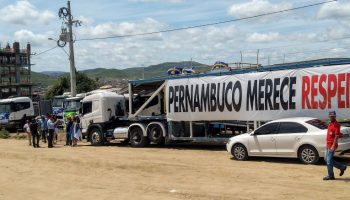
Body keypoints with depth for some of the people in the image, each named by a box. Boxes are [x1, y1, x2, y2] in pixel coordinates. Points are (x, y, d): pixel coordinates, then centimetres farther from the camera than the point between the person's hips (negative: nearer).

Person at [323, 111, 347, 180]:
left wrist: (333, 146, -26)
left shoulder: (336, 125, -14)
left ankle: (330, 176, 11)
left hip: (332, 146, -10)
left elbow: (336, 136, -20)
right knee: (326, 159, 15)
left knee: (329, 161, -3)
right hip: (328, 145, 10)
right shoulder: (330, 124, 14)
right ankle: (342, 167, 24)